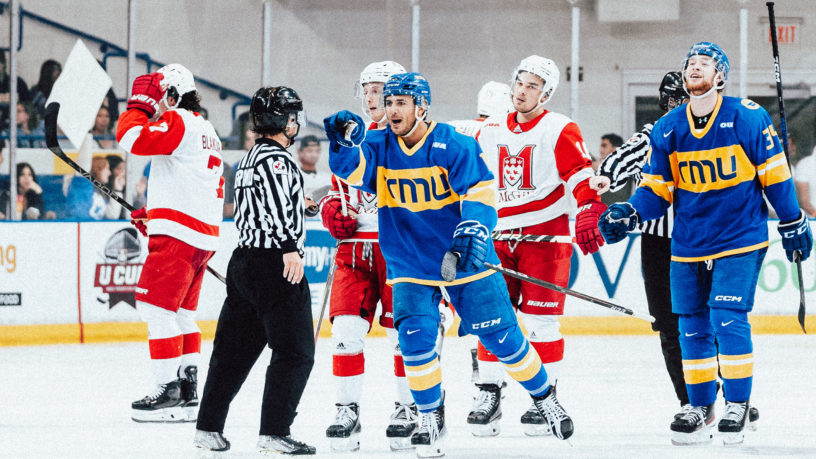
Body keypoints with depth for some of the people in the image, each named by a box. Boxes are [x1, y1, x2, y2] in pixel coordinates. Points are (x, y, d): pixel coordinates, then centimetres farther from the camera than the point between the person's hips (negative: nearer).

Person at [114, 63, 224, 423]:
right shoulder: (205, 131, 22)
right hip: (203, 236, 10)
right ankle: (188, 392, 14)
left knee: (156, 308, -8)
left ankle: (168, 391, -11)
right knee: (180, 312, 15)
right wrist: (154, 214, 23)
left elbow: (132, 138, -23)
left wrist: (138, 104, -7)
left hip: (178, 232, -10)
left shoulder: (178, 122, -10)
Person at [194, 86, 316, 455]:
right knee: (295, 352, -6)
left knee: (234, 349, 13)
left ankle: (208, 429, 16)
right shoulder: (275, 156, -11)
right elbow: (276, 203, -25)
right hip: (275, 264, -10)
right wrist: (290, 247, -29)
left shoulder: (249, 160, 18)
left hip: (244, 259, 10)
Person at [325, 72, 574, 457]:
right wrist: (343, 141, -39)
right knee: (415, 337, -16)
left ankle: (545, 398, 26)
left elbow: (480, 190, -19)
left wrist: (472, 232, -36)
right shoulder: (379, 146, -2)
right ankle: (430, 417, 3)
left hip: (466, 264, -2)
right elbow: (351, 168, -18)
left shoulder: (452, 145, -13)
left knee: (502, 337, 2)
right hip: (411, 270, 2)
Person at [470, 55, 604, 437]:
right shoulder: (489, 132, 12)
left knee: (540, 317, -6)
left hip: (546, 234, -4)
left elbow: (582, 176, -13)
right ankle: (489, 393, 6)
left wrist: (589, 216, -26)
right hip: (498, 235, 4)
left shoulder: (560, 130, -4)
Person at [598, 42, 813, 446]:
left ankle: (737, 406, 0)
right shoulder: (667, 130, 2)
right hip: (688, 244, 4)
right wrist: (628, 214, -13)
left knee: (728, 320, -13)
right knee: (692, 327, 6)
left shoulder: (748, 118, -8)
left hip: (740, 239, -4)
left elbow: (775, 174, -2)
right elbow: (658, 187, 5)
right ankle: (700, 409, 19)